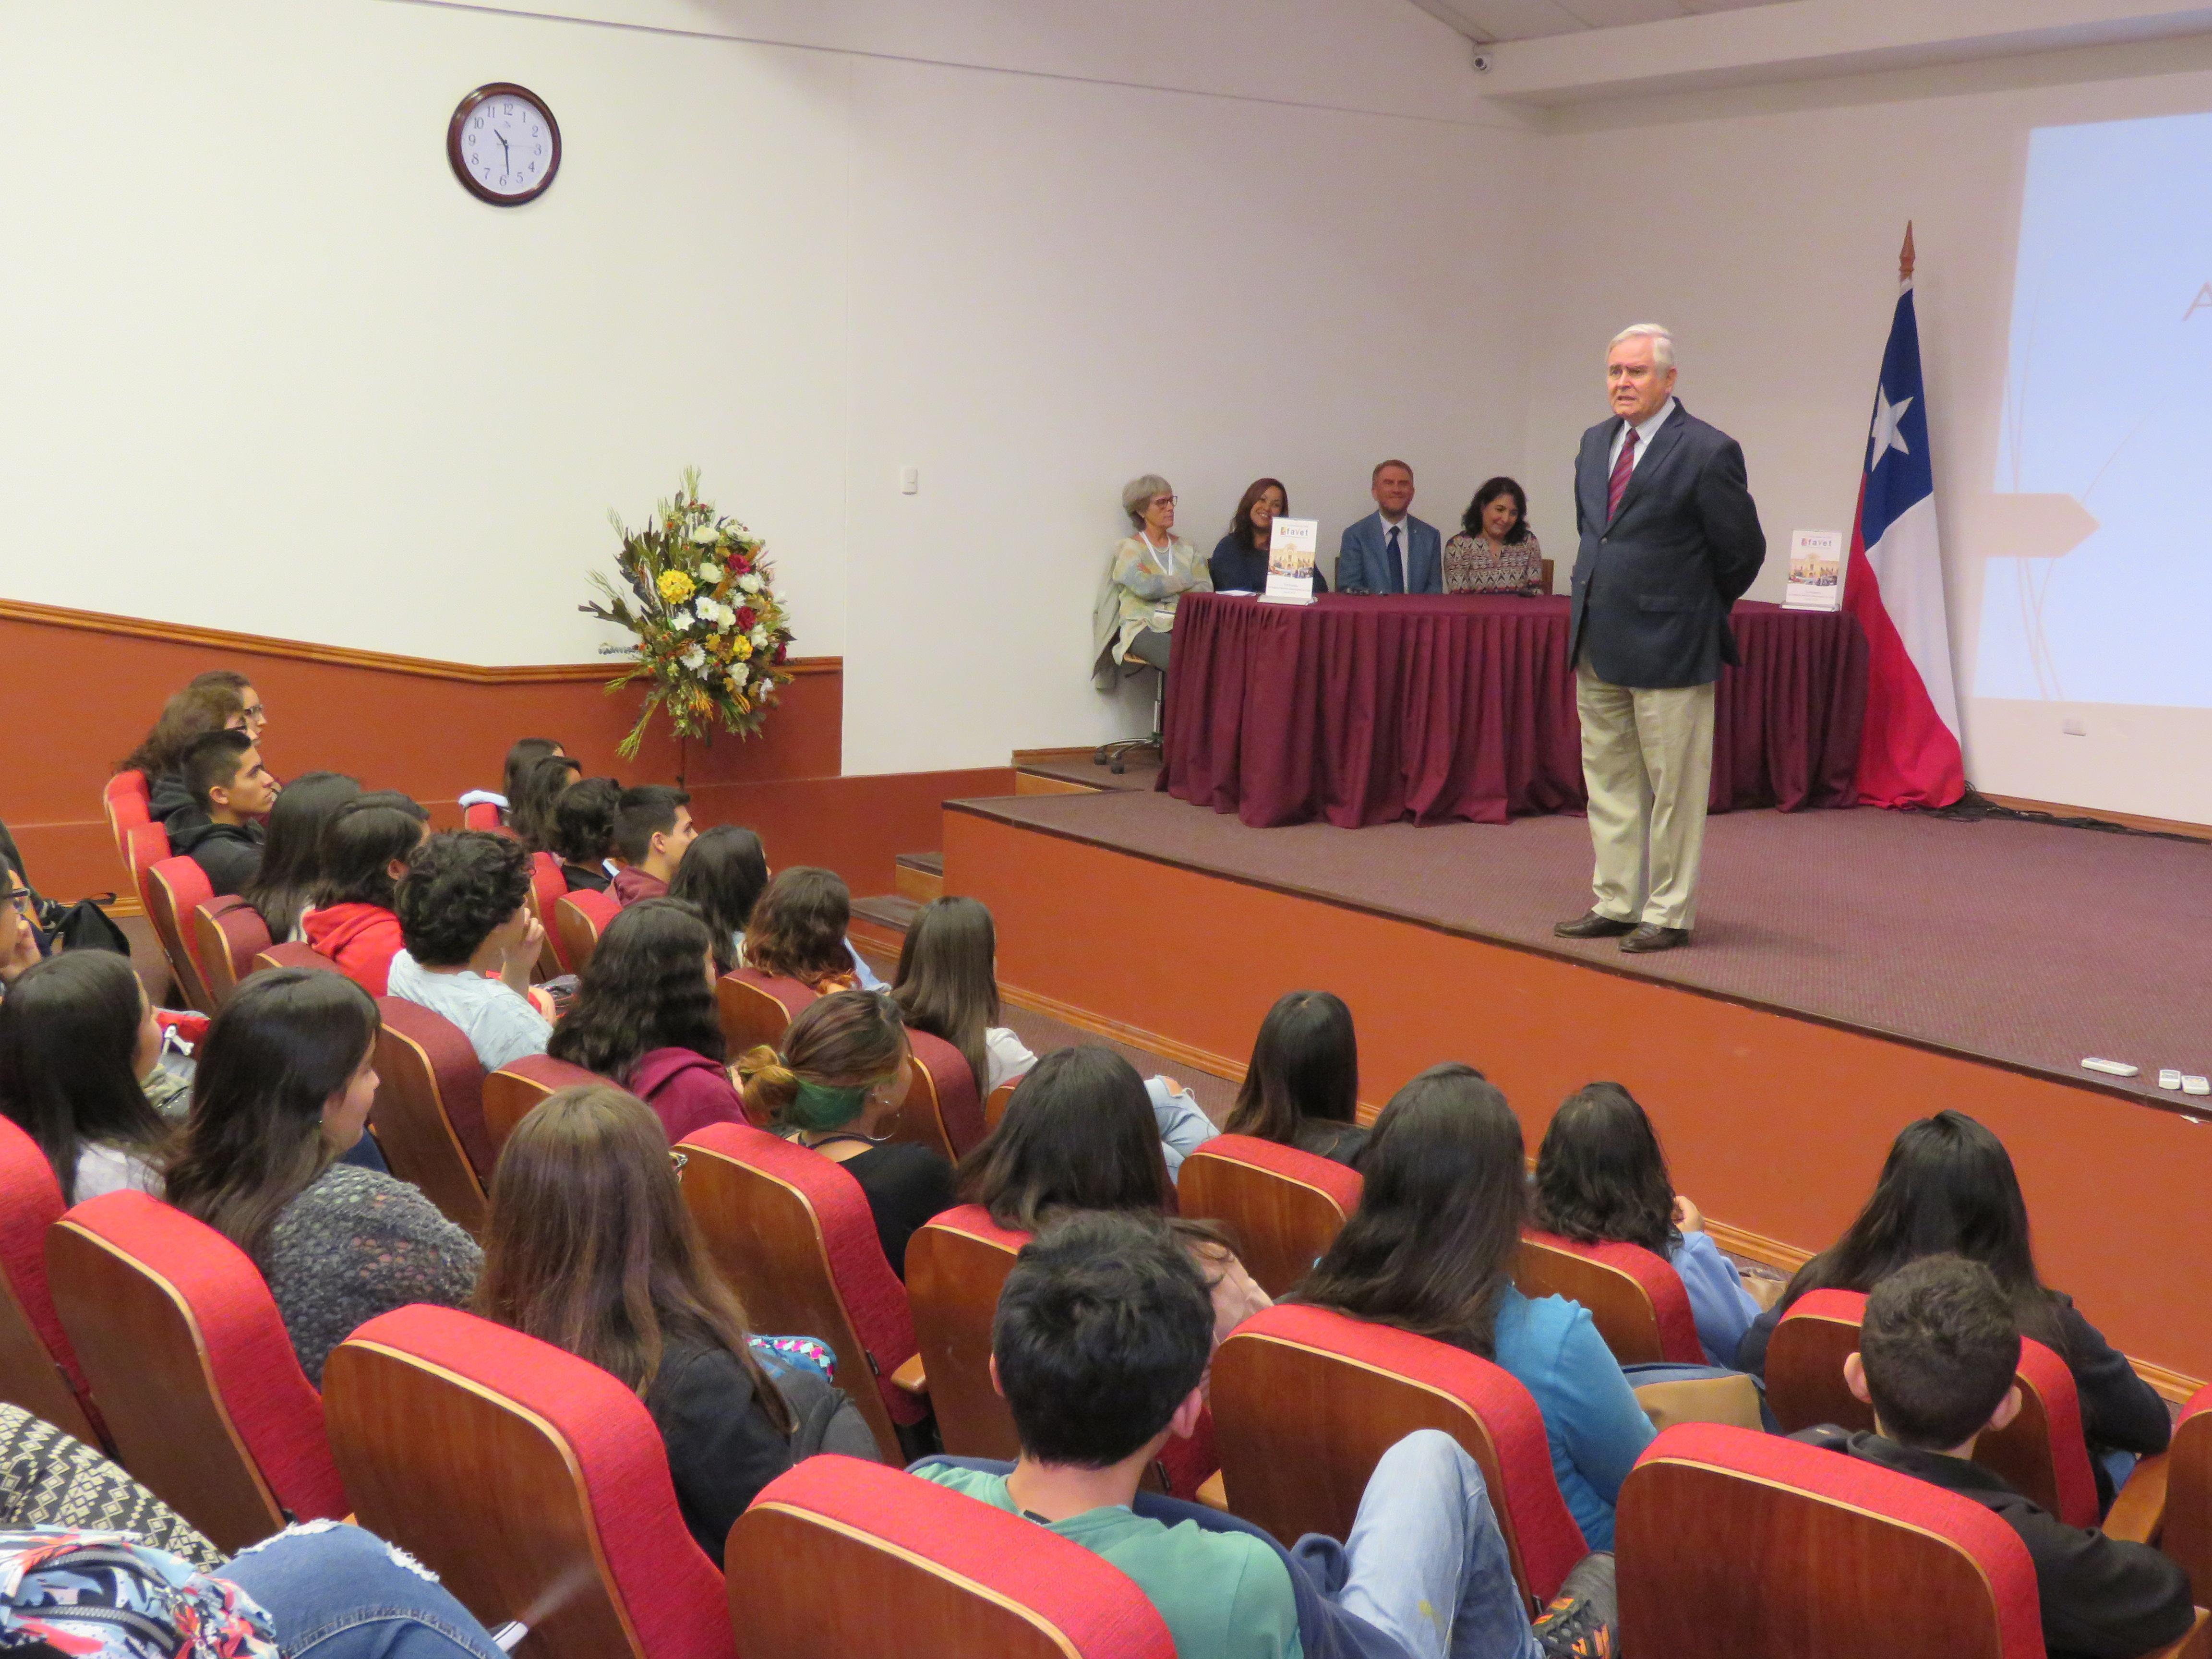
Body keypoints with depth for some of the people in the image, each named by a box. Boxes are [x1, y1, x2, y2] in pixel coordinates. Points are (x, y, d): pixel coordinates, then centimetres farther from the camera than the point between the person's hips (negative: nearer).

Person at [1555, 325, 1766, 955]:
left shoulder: (1708, 452, -12)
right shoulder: (1595, 442, 10)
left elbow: (1742, 551, -5)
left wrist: (1697, 611, 6)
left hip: (1667, 647, -7)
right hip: (1598, 644, 7)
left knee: (1674, 789, 2)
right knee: (1608, 780, 13)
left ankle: (1669, 915, 10)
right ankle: (1615, 904, 23)